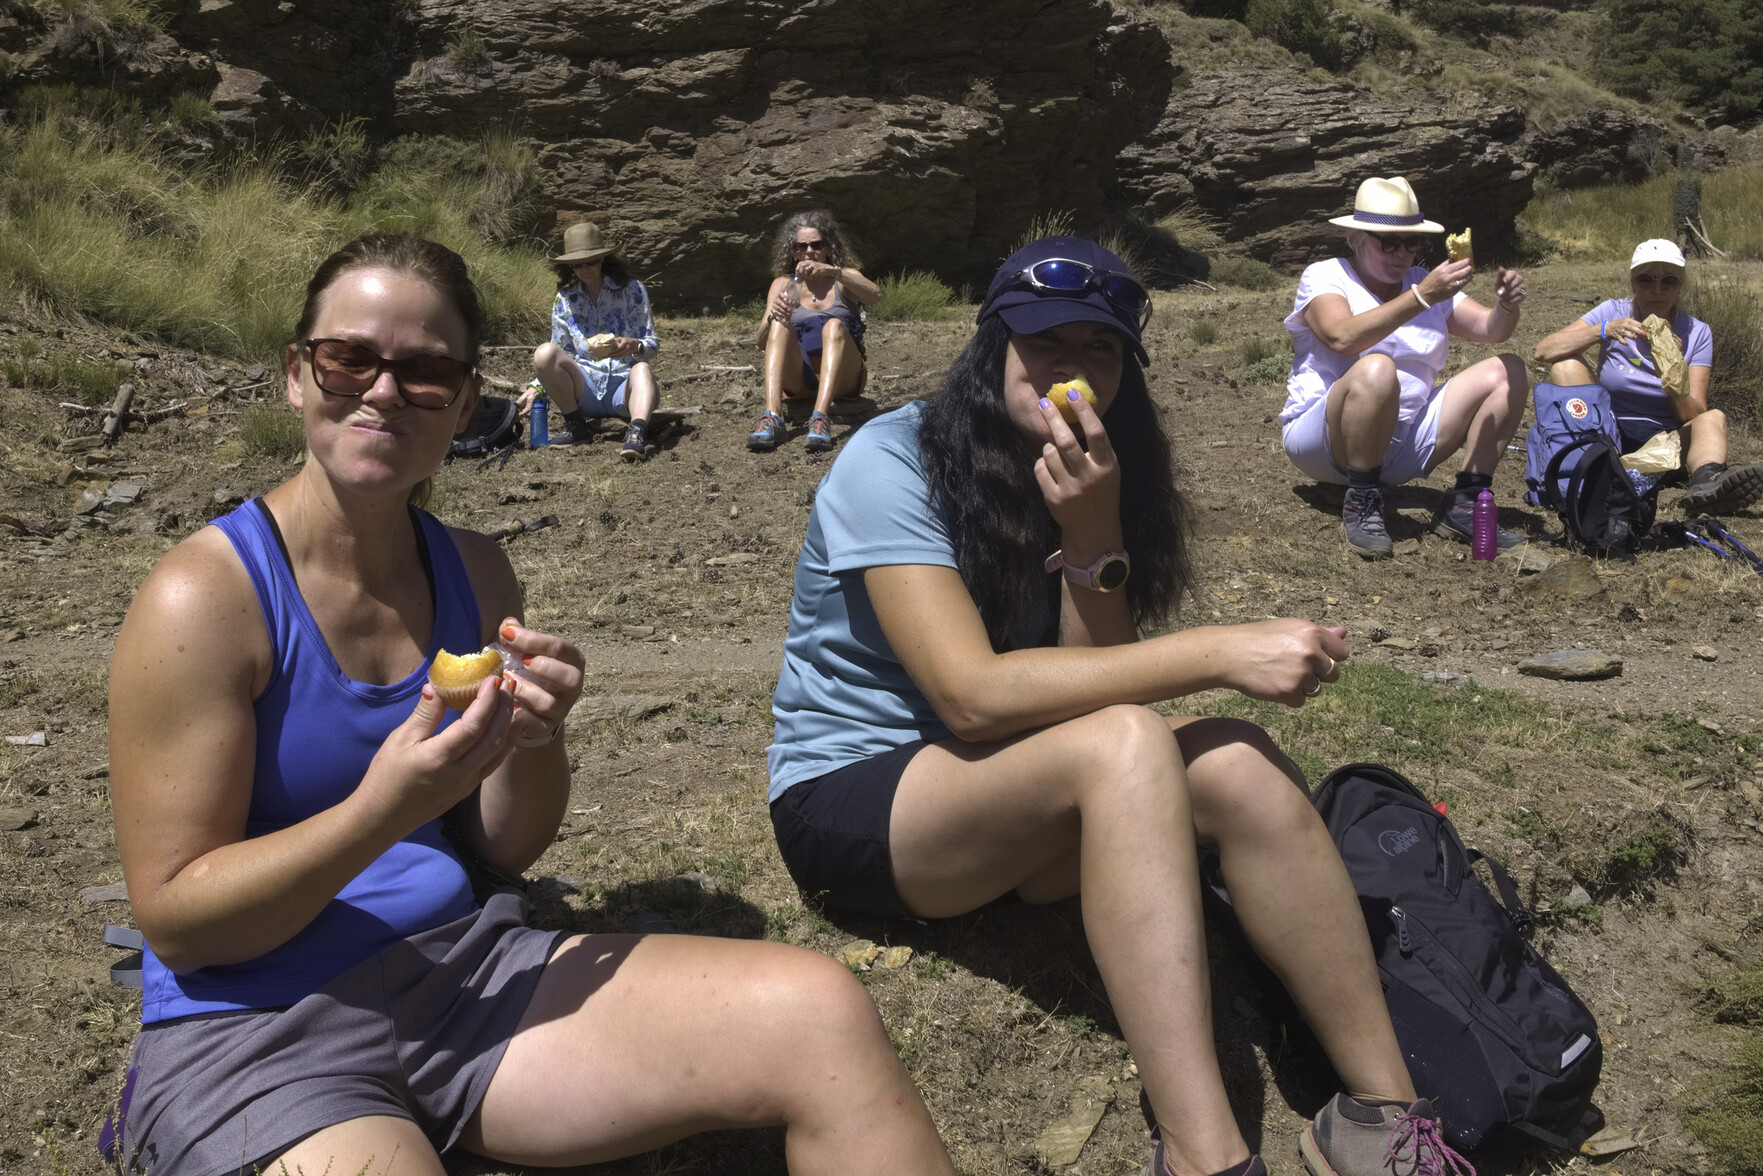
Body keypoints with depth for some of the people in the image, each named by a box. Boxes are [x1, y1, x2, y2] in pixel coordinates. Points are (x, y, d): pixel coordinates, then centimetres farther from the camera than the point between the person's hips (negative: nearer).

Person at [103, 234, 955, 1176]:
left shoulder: (474, 574, 7)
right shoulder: (205, 598, -11)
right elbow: (173, 919, -11)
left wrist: (531, 740, -10)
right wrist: (381, 812, -25)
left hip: (459, 967, 5)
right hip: (251, 1038, -5)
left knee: (821, 1016, -13)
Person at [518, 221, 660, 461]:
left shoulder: (631, 290, 3)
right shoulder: (565, 299, 11)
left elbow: (653, 344, -1)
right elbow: (557, 359, 14)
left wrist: (634, 346, -25)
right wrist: (535, 389, -3)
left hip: (624, 386, -3)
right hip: (585, 389, 3)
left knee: (642, 369, -38)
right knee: (544, 353, -24)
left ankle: (637, 432, -62)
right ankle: (576, 426, -13)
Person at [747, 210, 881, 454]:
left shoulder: (844, 279, 9)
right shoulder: (783, 284, 11)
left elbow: (874, 294, -15)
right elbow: (762, 341, -2)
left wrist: (831, 271, -28)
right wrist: (773, 316, -24)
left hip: (842, 377, -1)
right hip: (799, 379, 1)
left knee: (833, 325, -29)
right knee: (780, 326, -25)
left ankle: (820, 418, -48)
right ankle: (772, 418, -46)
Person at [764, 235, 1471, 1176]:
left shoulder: (1087, 476, 3)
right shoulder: (893, 463, -17)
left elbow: (1092, 681, -7)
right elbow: (972, 694, -28)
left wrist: (1091, 533, -23)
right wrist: (1214, 653, -30)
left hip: (1000, 792, 6)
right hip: (853, 798, -6)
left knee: (1237, 765, -23)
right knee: (1124, 744, -34)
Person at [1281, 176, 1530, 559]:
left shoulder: (1424, 282, 13)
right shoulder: (1324, 276, -5)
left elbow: (1491, 329, 4)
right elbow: (1343, 337, -26)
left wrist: (1507, 305, -19)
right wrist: (1421, 297, -30)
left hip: (1405, 443, 7)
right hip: (1324, 439, -7)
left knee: (1507, 373, -1)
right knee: (1376, 370, -37)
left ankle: (1466, 502, -10)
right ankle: (1362, 503, -24)